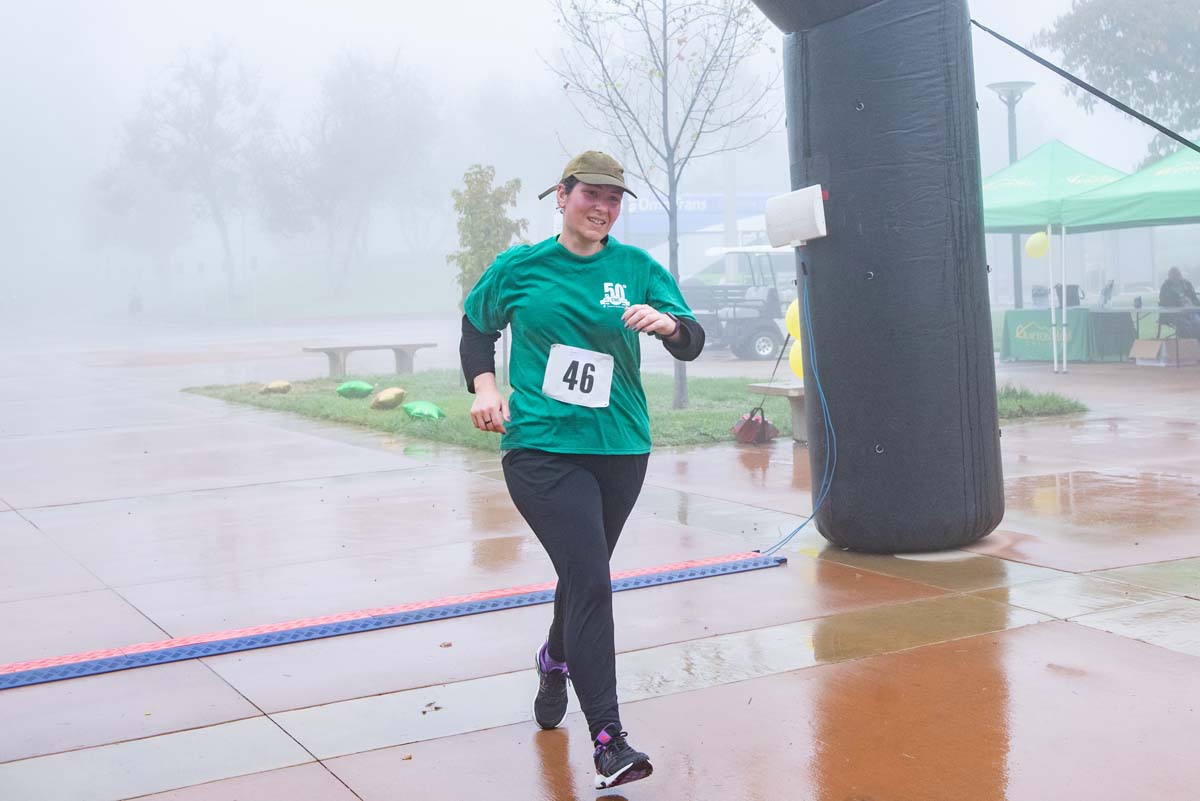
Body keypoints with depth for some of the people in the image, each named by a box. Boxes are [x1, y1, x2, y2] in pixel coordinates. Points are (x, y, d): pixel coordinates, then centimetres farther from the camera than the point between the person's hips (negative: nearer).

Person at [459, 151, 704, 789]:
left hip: (620, 449, 3)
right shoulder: (518, 267, 2)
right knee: (589, 580, -16)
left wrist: (668, 323, -24)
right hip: (540, 448, -3)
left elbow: (692, 345, -1)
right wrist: (483, 386, 1)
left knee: (584, 575, 20)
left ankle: (555, 661, 52)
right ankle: (607, 739, -13)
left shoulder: (638, 268, 4)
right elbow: (476, 326, 17)